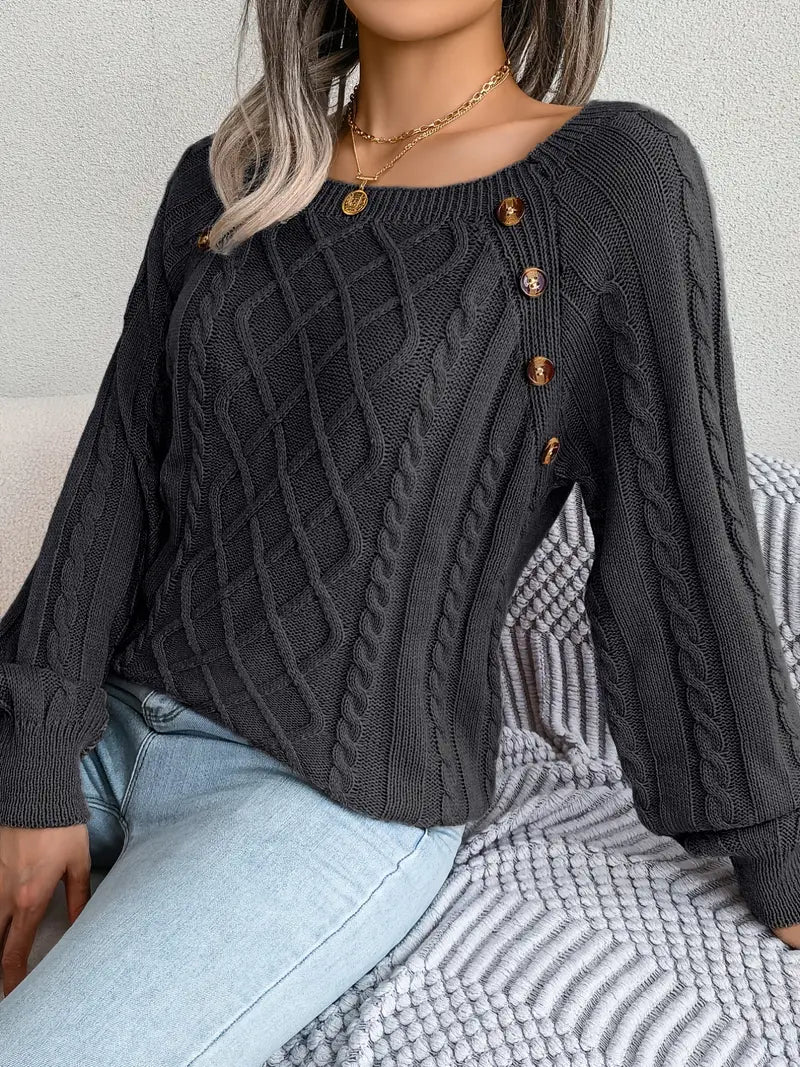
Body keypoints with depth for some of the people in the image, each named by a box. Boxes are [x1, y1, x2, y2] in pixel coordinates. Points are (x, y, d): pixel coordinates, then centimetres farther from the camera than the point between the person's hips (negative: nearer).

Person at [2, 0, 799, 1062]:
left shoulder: (618, 176, -8)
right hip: (118, 723, 5)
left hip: (342, 799, -4)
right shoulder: (222, 182, 7)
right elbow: (120, 475, 3)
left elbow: (684, 545, -7)